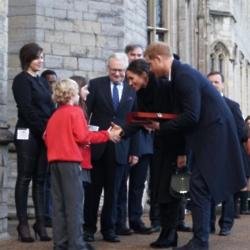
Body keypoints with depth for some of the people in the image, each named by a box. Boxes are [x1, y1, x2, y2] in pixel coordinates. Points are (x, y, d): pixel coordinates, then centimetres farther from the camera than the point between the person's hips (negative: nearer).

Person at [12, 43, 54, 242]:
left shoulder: (42, 81, 16)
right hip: (28, 134, -6)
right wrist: (43, 128, -15)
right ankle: (23, 224, 2)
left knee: (40, 179, 5)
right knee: (25, 178, -2)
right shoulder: (21, 80, -4)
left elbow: (50, 107, 12)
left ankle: (40, 222, 6)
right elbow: (26, 109, -12)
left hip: (46, 134, 6)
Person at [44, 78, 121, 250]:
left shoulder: (54, 116, 15)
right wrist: (107, 135, -6)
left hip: (54, 160, 7)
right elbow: (82, 136, -13)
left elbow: (46, 138, 14)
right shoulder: (75, 111, -5)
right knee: (75, 202, -5)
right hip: (70, 160, -7)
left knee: (59, 203, 9)